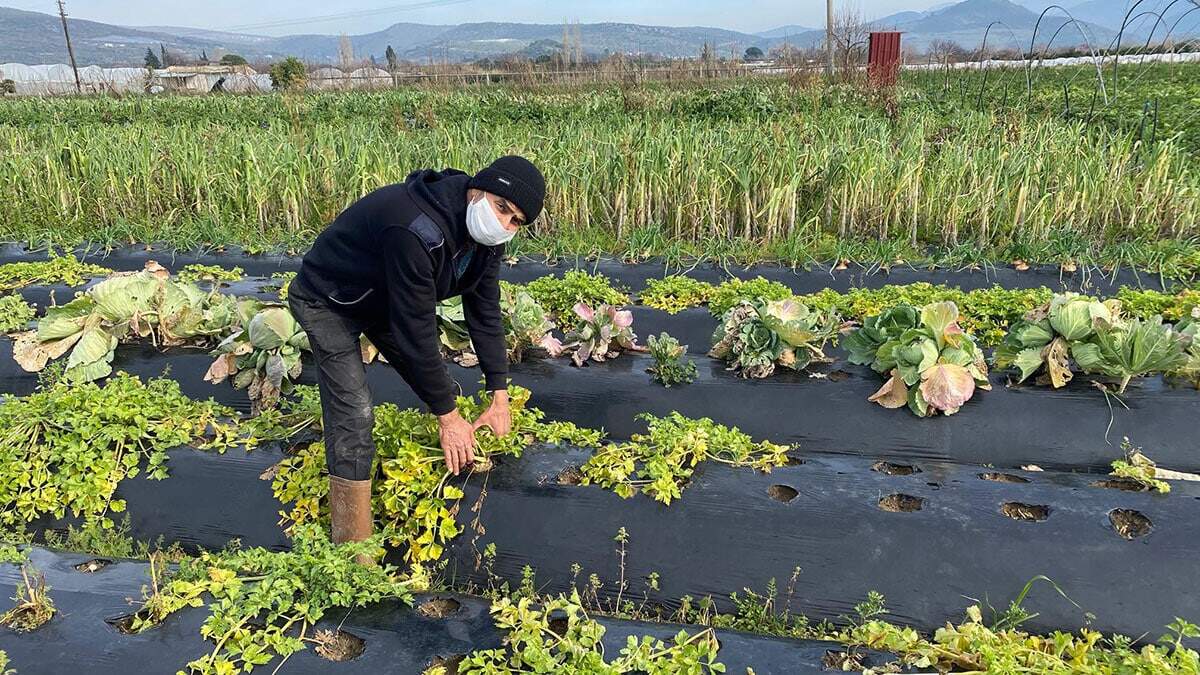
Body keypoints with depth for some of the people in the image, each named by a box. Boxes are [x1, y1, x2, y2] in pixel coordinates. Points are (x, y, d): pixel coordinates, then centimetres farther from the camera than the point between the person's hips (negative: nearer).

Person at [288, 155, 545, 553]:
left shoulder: (485, 236, -13)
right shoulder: (416, 232, -41)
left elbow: (485, 312, -4)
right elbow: (416, 333, -36)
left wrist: (499, 396, -6)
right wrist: (448, 417, -27)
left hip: (385, 300, 8)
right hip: (327, 302, -8)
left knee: (440, 385, 9)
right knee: (354, 415, -16)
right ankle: (353, 549, -9)